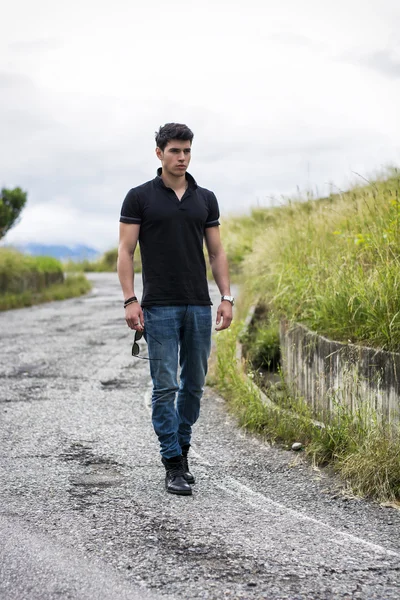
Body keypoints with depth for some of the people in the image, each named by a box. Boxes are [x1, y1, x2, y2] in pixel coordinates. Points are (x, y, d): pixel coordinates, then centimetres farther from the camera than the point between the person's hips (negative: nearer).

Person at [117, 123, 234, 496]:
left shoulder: (205, 199, 10)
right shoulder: (140, 197, -2)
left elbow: (216, 252, 11)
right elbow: (125, 251, -4)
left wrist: (226, 298, 2)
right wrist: (130, 300, -12)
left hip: (199, 307, 4)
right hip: (160, 308, -4)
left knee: (193, 384, 10)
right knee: (164, 386, -5)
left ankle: (181, 449, 25)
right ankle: (173, 466, -1)